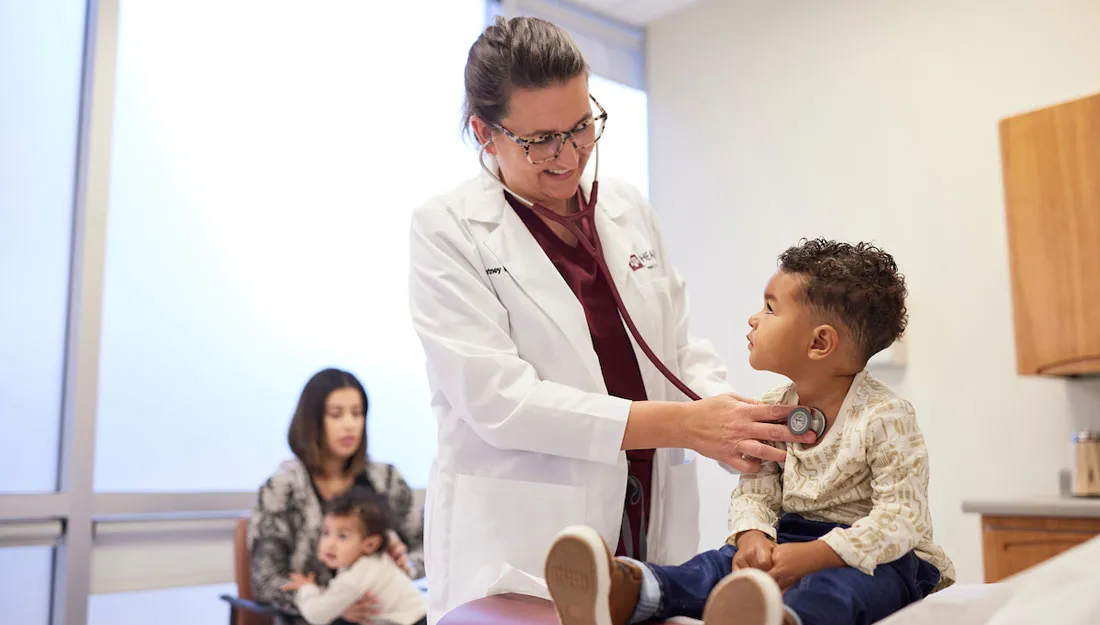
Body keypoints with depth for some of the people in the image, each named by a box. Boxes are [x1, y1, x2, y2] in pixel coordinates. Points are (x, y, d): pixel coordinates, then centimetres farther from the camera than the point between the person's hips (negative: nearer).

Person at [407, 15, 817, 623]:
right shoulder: (445, 229, -8)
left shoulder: (628, 209, 9)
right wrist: (684, 425, -20)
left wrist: (726, 414, -10)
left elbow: (681, 347, 12)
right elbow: (498, 400, -17)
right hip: (519, 548, -4)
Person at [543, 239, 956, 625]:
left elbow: (900, 519, -18)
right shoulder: (773, 410, 7)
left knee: (836, 586, -38)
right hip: (791, 536, 5)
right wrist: (753, 535, -21)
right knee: (730, 563, -23)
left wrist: (812, 556, -29)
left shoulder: (884, 417, -13)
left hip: (876, 556, -5)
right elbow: (754, 490, 4)